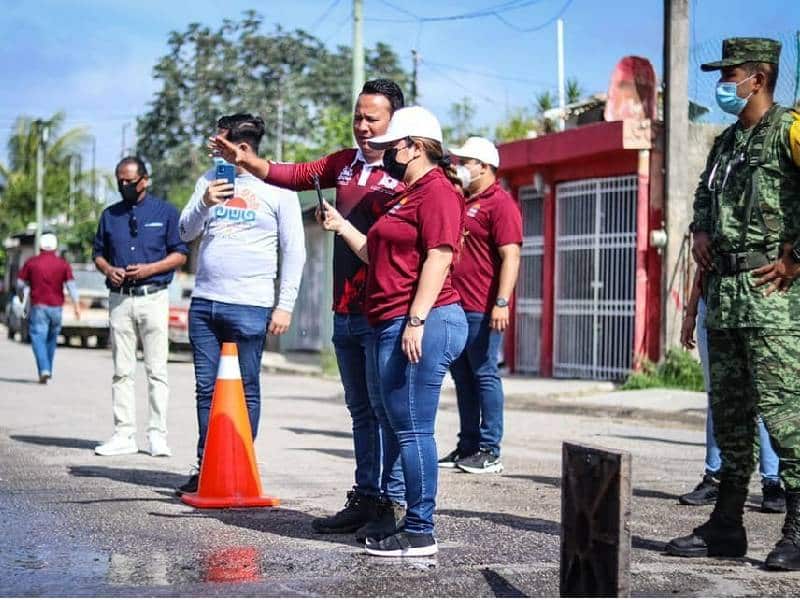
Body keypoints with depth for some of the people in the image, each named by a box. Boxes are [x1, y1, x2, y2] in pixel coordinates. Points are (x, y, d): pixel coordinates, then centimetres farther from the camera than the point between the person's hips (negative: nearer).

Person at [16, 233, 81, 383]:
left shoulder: (31, 263, 1)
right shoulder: (63, 264, 3)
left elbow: (20, 284, 4)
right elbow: (71, 285, -5)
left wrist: (21, 298, 22)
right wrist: (76, 305, -6)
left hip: (38, 306, -2)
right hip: (56, 306, 2)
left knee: (38, 338, -6)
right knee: (51, 338, 18)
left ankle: (44, 370, -23)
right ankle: (48, 369, 26)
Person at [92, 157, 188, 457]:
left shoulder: (165, 212, 4)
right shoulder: (110, 215, 15)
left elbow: (180, 254, 2)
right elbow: (98, 253, 19)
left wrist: (149, 269, -12)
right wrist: (108, 270, -3)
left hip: (153, 297, -3)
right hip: (119, 299, 3)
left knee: (156, 370, -4)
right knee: (122, 371, 3)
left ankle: (157, 434, 0)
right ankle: (124, 435, 6)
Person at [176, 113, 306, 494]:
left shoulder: (277, 188, -1)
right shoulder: (210, 180, 13)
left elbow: (294, 251, -2)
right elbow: (186, 233, 11)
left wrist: (285, 305, -7)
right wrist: (204, 203, -9)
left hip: (249, 306, -5)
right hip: (203, 302, 5)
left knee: (245, 391, 2)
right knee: (207, 389, 7)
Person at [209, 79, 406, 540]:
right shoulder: (345, 164, 14)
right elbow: (290, 175, 18)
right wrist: (243, 159, 5)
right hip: (346, 313, 8)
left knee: (386, 411, -5)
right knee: (362, 412, 13)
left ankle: (393, 504, 1)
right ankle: (366, 499, 19)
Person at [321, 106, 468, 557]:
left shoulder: (437, 191, -9)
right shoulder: (409, 195, 24)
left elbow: (438, 258, -18)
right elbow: (380, 257, 29)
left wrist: (416, 321, -24)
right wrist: (343, 227, 24)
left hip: (422, 325, -11)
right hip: (393, 327, 11)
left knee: (412, 429, -9)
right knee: (399, 428, 13)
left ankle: (421, 533, -5)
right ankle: (412, 524, 20)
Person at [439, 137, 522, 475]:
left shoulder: (499, 203, -8)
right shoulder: (461, 202, 19)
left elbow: (510, 257, -16)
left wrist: (501, 303, -24)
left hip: (482, 310, -9)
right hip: (455, 306, 9)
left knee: (484, 376, -5)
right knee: (462, 378, 12)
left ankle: (489, 452, 0)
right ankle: (467, 447, 19)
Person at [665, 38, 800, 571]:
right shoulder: (726, 141, 19)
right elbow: (704, 192, 36)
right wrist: (701, 231, 16)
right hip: (723, 293, 9)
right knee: (728, 414, 11)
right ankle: (726, 529, 18)